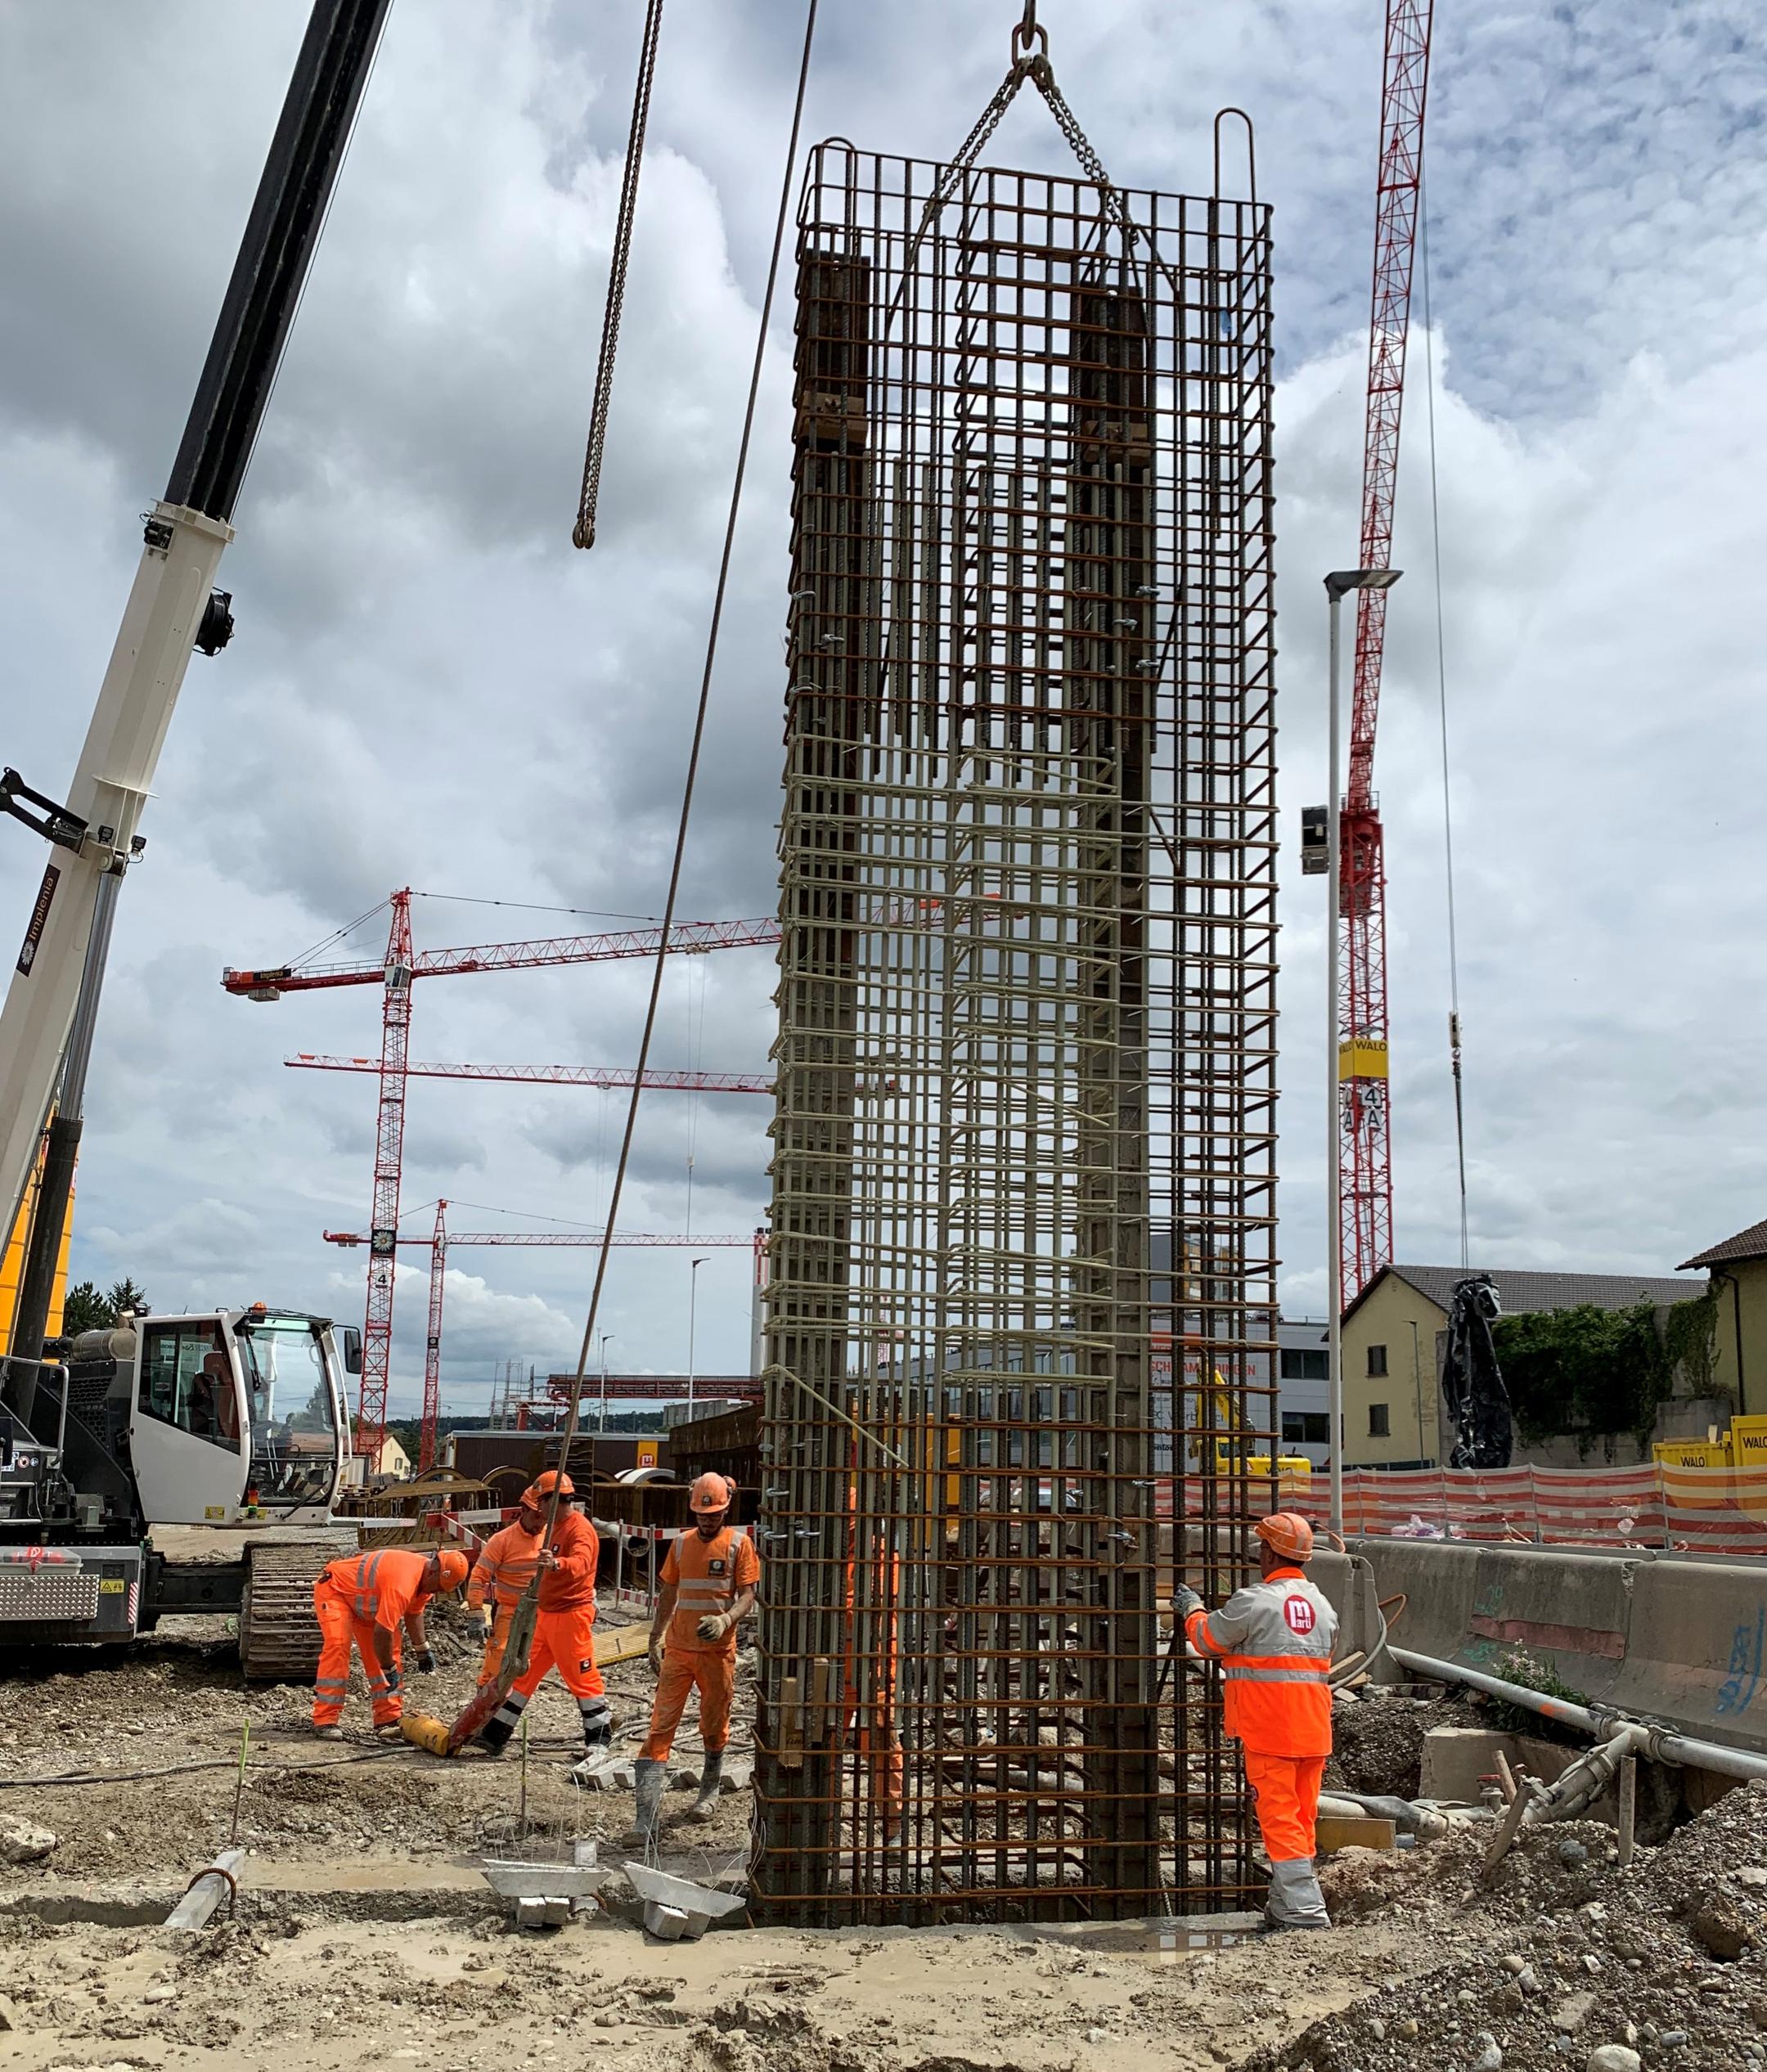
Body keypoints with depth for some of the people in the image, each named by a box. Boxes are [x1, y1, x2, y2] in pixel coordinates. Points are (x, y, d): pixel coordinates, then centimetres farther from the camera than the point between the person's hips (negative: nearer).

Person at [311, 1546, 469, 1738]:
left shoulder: (426, 1578, -8)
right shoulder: (402, 1585, -38)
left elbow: (413, 1613, 11)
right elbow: (382, 1632, -36)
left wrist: (423, 1650, 14)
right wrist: (389, 1670, -23)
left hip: (362, 1597, 10)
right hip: (333, 1590, -10)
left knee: (390, 1650, 2)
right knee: (337, 1647, -25)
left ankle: (389, 1718, 3)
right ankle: (324, 1721, -24)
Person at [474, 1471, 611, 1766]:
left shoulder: (580, 1529, -17)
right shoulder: (555, 1528, 14)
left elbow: (580, 1563, -38)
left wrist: (556, 1564, -56)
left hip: (571, 1616, -10)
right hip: (545, 1614, 10)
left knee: (583, 1679, -4)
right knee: (522, 1672, 11)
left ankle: (599, 1743, 5)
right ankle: (496, 1734, 17)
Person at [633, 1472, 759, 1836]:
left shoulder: (739, 1544, -2)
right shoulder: (681, 1544, 8)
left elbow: (747, 1597, -6)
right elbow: (668, 1594, 16)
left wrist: (725, 1621, -24)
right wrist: (656, 1638, 11)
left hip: (718, 1651, -2)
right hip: (678, 1649, 2)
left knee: (714, 1726, 12)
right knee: (661, 1725, -7)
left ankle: (710, 1790, 36)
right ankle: (647, 1811, -11)